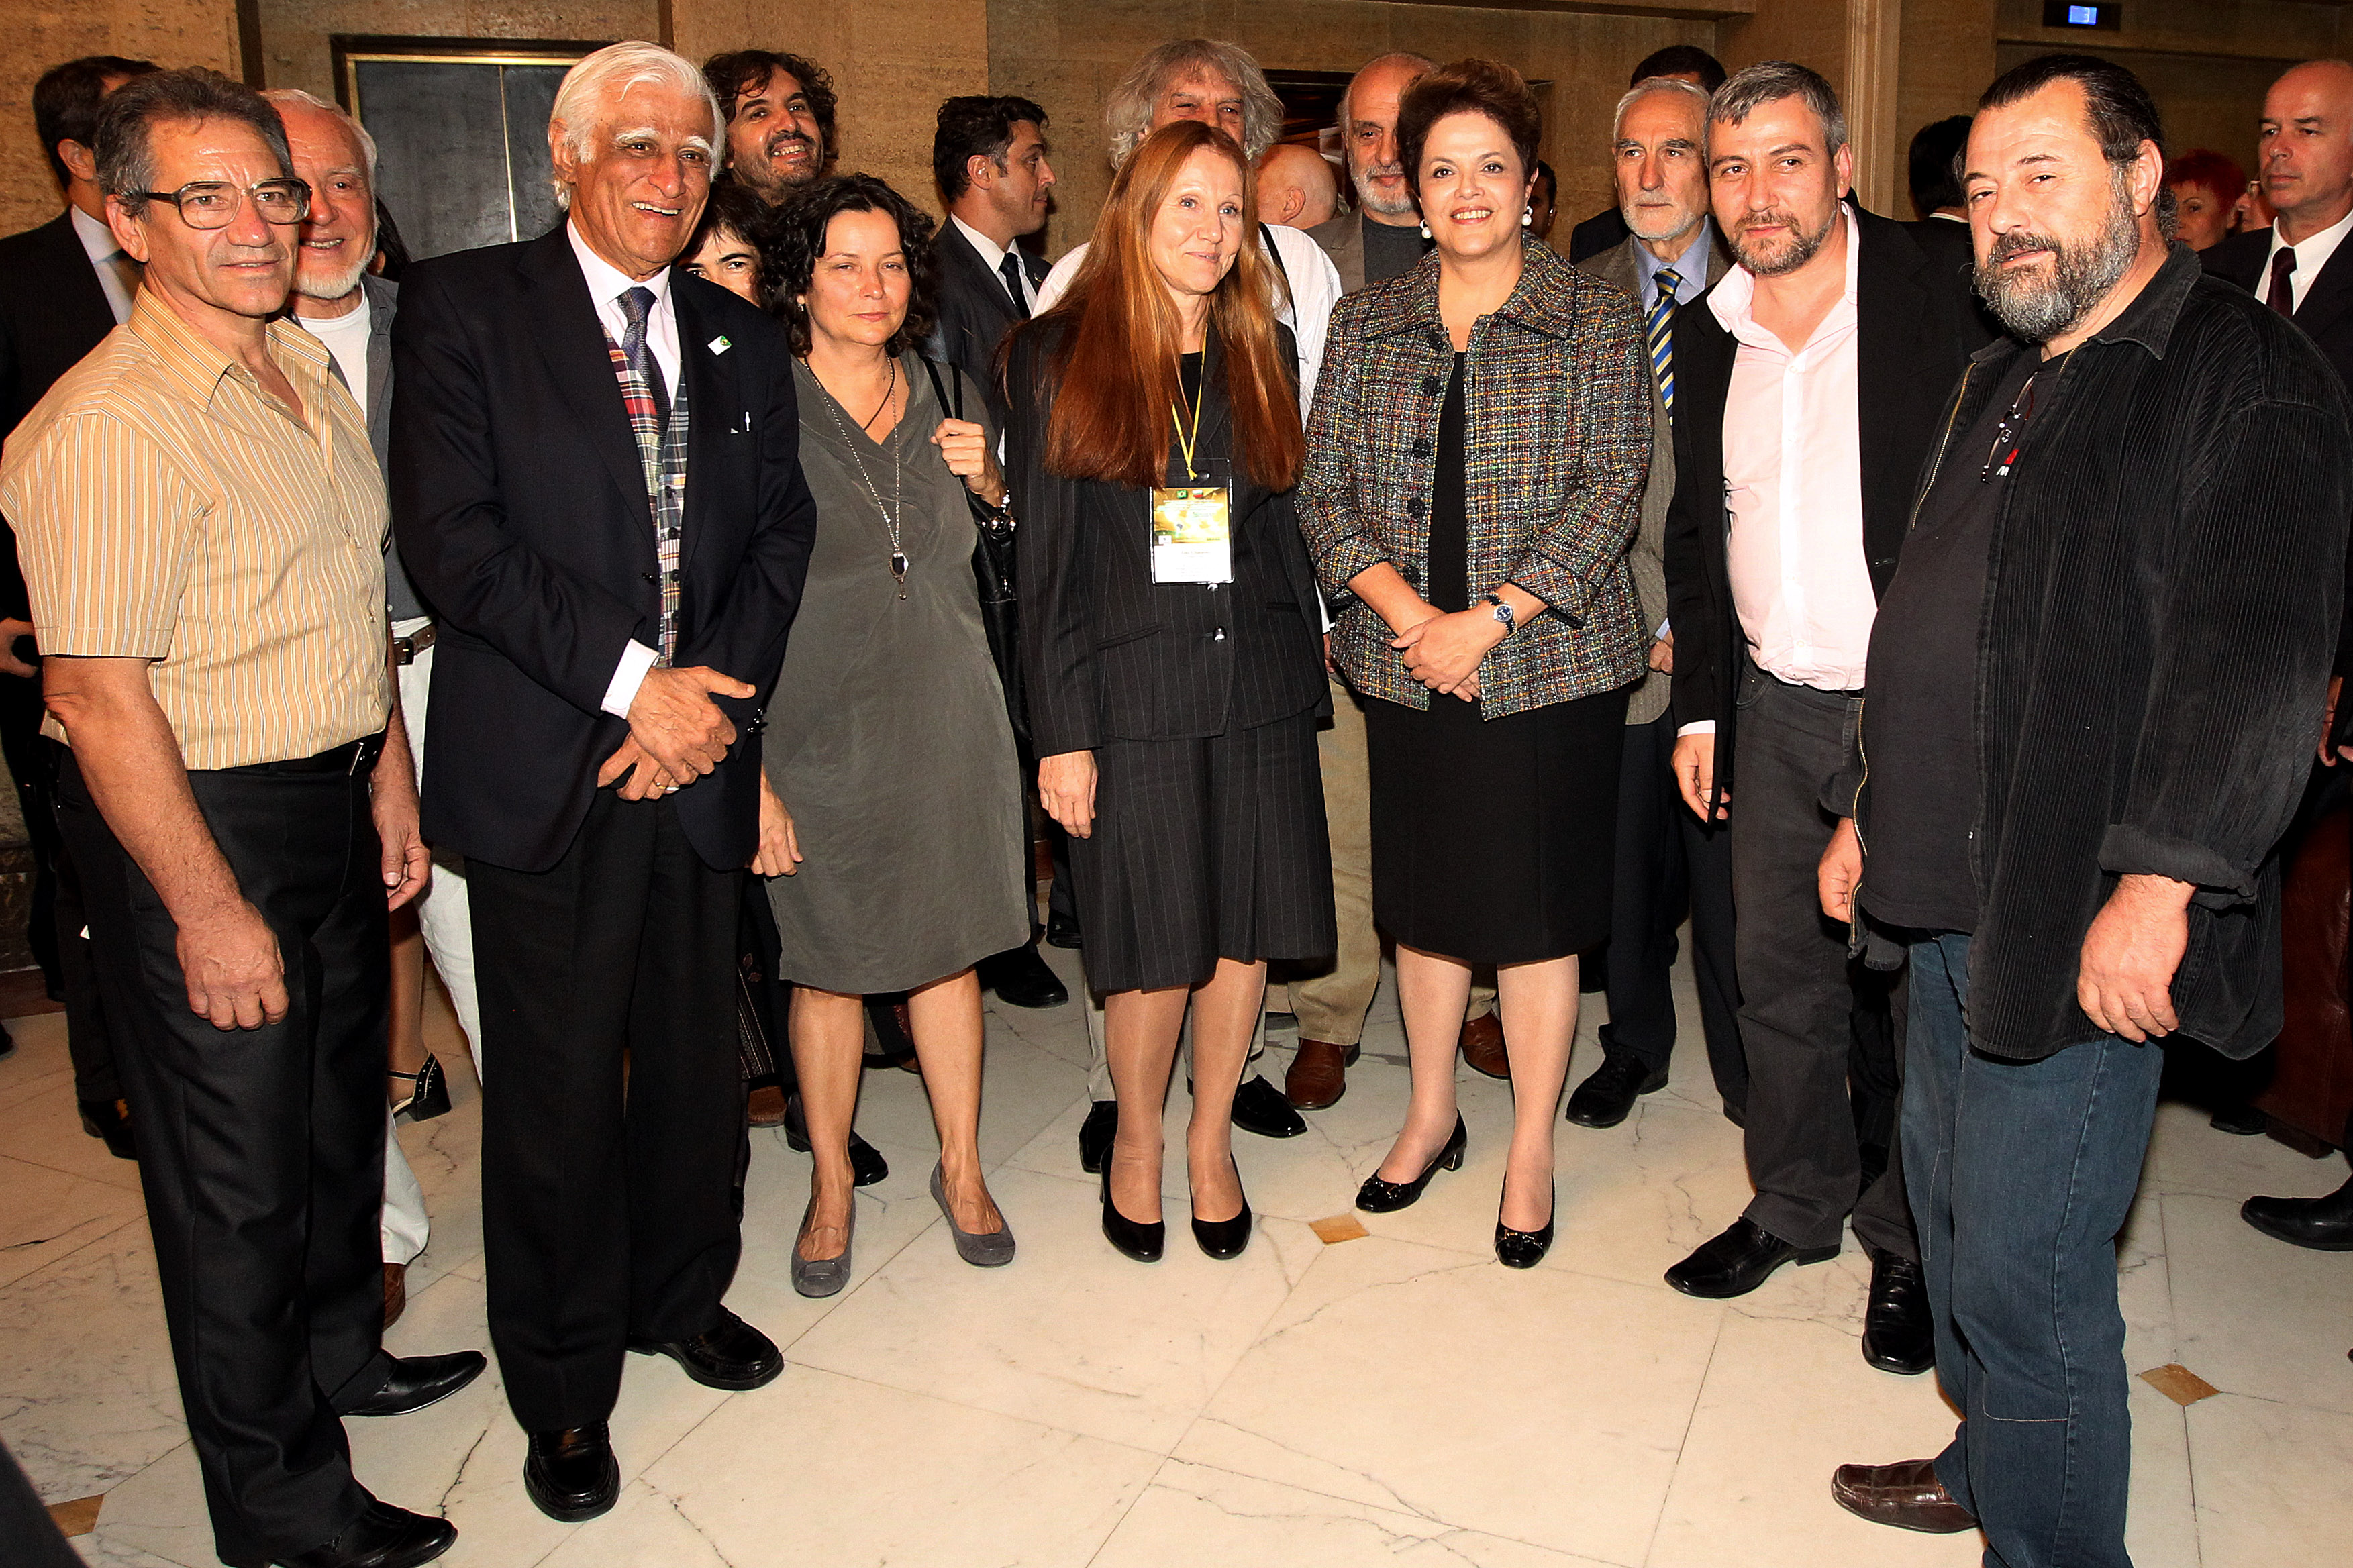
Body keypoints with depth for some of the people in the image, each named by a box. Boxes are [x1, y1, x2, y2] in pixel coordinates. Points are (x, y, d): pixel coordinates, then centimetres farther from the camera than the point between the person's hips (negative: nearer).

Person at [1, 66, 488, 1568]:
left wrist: (390, 781, 13)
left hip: (337, 808, 8)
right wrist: (208, 910, -21)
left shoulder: (312, 372, 7)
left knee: (342, 1109, 24)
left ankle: (341, 1354, 48)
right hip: (201, 824, -8)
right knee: (238, 1173, 7)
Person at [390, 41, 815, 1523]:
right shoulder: (464, 306, -2)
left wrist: (713, 693, -6)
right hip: (543, 772, -4)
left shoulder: (744, 340, 13)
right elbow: (454, 536, -11)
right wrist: (633, 680, -15)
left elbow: (780, 539, 9)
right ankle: (565, 1386, 25)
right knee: (556, 1088, 5)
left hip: (698, 757, 4)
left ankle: (682, 1294, 39)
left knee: (697, 1058, 15)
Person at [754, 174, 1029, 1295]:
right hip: (822, 733, -3)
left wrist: (990, 484, -4)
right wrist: (747, 773, -13)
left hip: (950, 726, 4)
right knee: (831, 966, 8)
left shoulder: (948, 400, 6)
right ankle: (832, 1184, 29)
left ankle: (962, 1169, 30)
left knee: (949, 949, 12)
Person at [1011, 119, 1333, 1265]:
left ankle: (1211, 1137, 29)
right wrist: (1061, 731, -8)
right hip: (1131, 690, -3)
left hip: (1258, 685, 4)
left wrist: (1302, 676, 4)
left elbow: (1286, 525, 12)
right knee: (1156, 944, 3)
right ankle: (1137, 1139, 28)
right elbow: (1046, 558, -3)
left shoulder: (1263, 352, 11)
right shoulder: (1058, 356, 0)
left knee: (1250, 927, 8)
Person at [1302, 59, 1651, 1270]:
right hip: (1403, 662, 3)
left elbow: (1610, 488, -8)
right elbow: (1324, 485, 3)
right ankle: (1430, 1115, 33)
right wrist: (1402, 607, -13)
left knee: (1537, 906, 5)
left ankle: (1531, 1151, 22)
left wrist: (1489, 620, -16)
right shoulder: (1367, 323, 8)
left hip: (1546, 662, -3)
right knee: (1424, 893, 13)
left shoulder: (1595, 320, 0)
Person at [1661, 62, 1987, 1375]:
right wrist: (1702, 704, 13)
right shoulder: (1710, 333, 8)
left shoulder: (1940, 307, -9)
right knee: (1780, 971, 14)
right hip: (1772, 708, 5)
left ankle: (1909, 1242, 26)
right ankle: (1798, 1205, 33)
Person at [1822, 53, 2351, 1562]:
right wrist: (1871, 810, 21)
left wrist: (2159, 884, -28)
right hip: (1951, 898, 9)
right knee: (1955, 1210, 21)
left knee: (2026, 1273, -1)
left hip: (2088, 926, -9)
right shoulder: (2004, 381, 17)